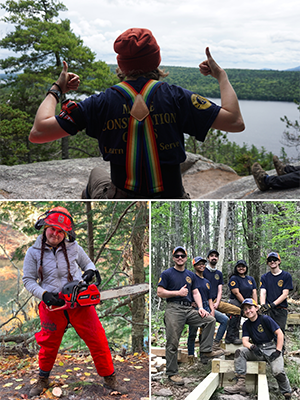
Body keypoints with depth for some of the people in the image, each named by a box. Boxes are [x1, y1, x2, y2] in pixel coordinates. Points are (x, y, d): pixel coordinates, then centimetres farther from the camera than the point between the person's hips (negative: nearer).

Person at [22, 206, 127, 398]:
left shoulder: (73, 247, 1)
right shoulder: (34, 253, -1)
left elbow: (88, 263, 15)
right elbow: (28, 280, 1)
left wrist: (90, 272, -8)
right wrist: (43, 294, -14)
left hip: (80, 304, 1)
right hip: (53, 307, 0)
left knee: (98, 341, 1)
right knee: (49, 346, 13)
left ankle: (110, 378, 18)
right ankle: (43, 380, 38)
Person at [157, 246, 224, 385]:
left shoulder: (191, 275, 19)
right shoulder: (167, 274, 2)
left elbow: (195, 293, 16)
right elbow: (160, 293, -4)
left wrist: (200, 307, 0)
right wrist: (178, 292, -10)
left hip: (189, 309, 5)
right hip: (173, 309, -5)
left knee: (210, 320, -10)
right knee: (172, 343, -7)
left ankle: (205, 352, -8)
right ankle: (171, 373, 3)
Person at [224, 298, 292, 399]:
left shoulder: (265, 319, -8)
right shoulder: (246, 324, 8)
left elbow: (280, 333, -10)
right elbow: (245, 341, -1)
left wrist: (278, 351, -16)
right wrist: (252, 347, -24)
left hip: (271, 349, -4)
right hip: (257, 350, 5)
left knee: (278, 371, -29)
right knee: (239, 352, -21)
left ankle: (287, 393, 2)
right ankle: (240, 384, -26)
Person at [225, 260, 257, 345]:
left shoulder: (251, 279, 14)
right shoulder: (234, 278, -4)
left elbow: (254, 292, 7)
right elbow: (236, 293, -12)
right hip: (235, 303, -6)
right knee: (234, 321, -9)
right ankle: (230, 338, 1)